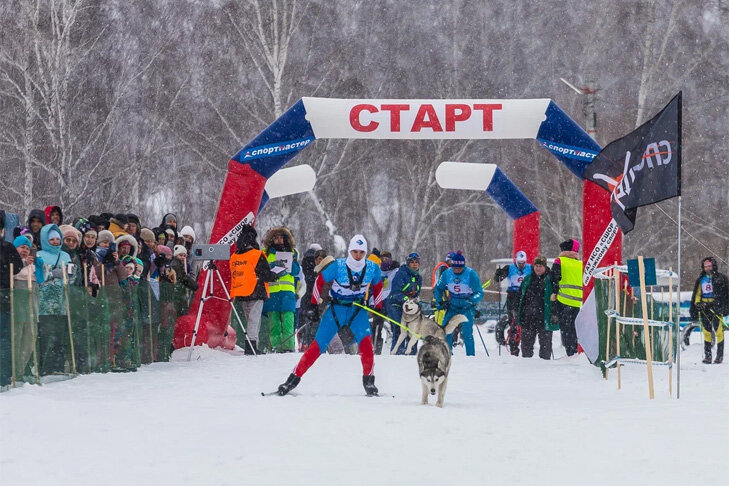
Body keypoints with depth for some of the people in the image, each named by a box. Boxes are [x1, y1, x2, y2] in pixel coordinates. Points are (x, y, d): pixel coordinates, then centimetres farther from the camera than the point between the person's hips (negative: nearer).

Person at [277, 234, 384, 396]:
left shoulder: (372, 268, -9)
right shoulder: (338, 266, -18)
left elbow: (377, 287, 11)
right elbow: (319, 281, -4)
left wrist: (378, 309, 9)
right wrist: (314, 305, -4)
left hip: (358, 310, 1)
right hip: (336, 308, -1)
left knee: (366, 340, -23)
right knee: (318, 345, -5)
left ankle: (369, 381, -12)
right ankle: (294, 378, 4)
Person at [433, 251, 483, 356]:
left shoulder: (471, 274, -18)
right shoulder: (447, 273, -7)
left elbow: (479, 293, -19)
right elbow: (437, 288, 10)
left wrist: (472, 300, -38)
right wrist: (439, 302, -2)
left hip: (468, 308, -4)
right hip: (452, 307, 4)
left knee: (467, 334, -15)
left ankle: (471, 355, -6)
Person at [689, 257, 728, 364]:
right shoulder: (701, 279, 15)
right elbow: (697, 294, 20)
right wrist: (697, 303, 5)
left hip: (716, 307, -4)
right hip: (704, 307, 4)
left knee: (718, 330, -9)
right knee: (706, 331, 2)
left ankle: (720, 355, -4)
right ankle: (707, 355, 5)